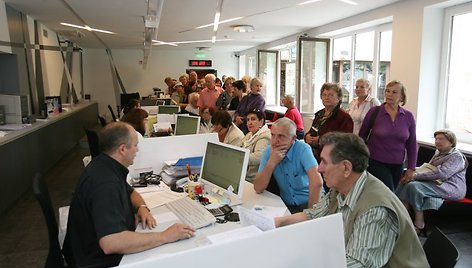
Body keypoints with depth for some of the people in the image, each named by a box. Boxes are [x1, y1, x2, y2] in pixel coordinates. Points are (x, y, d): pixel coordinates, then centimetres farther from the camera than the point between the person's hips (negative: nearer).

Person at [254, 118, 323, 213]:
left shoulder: (302, 149, -15)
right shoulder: (268, 152, -2)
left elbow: (317, 182, -28)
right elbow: (258, 189, -10)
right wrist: (271, 163, -19)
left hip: (310, 203, -4)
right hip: (287, 205, 4)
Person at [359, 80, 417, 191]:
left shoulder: (408, 116, 1)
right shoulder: (374, 112, -7)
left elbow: (412, 144, 7)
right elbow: (362, 136, 2)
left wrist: (411, 168, 5)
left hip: (397, 166, 3)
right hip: (376, 163, -3)